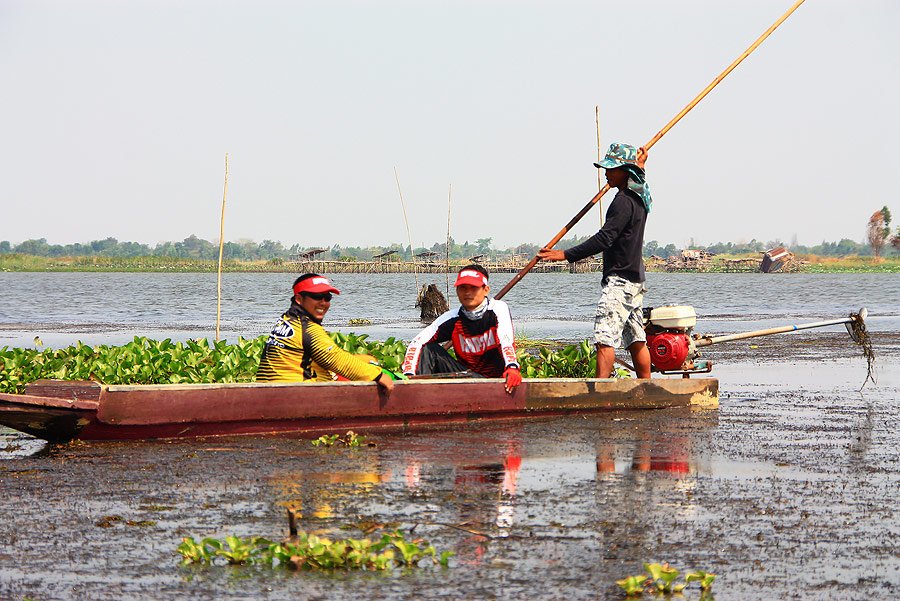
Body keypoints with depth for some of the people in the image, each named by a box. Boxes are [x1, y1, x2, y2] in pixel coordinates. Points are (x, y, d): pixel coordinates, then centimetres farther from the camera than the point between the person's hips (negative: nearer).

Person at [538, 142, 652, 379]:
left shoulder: (624, 202, -16)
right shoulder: (639, 198, 13)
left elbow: (604, 239, -24)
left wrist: (566, 255, -26)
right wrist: (638, 165, 46)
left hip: (619, 279, -11)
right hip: (635, 278, 11)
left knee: (604, 337, -18)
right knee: (636, 340, 13)